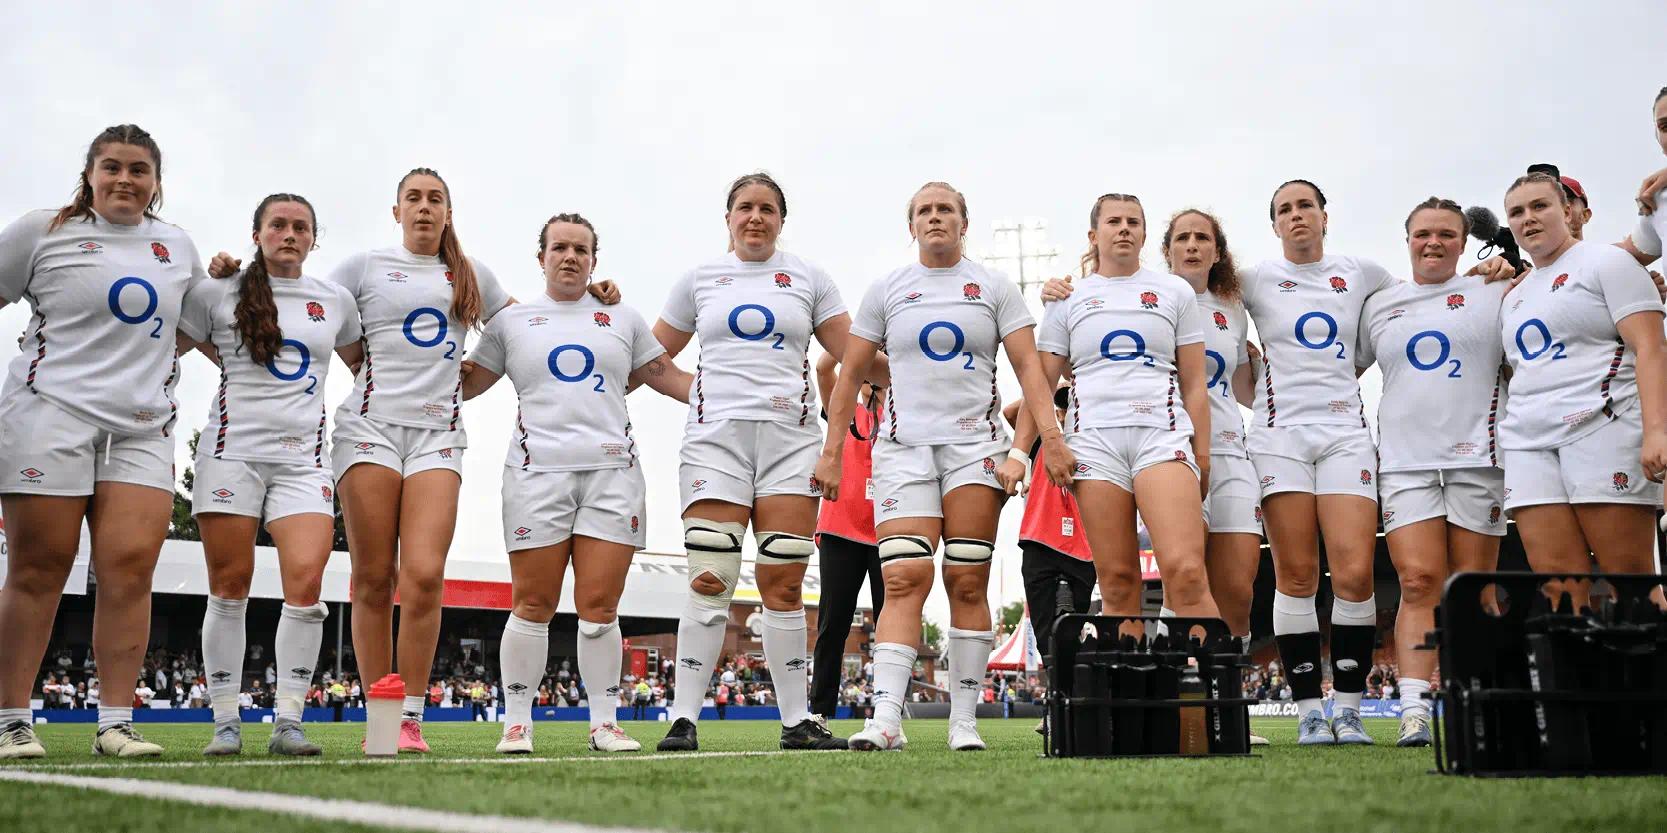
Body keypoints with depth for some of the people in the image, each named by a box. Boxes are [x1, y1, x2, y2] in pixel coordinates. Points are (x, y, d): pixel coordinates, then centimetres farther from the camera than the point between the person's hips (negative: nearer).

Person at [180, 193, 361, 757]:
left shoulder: (335, 301, 13)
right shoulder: (218, 294, 6)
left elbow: (359, 361, 26)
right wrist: (241, 370, 8)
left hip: (302, 457, 1)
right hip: (232, 449, -1)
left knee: (306, 583, -13)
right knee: (229, 587, 1)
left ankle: (288, 722, -6)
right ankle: (225, 722, 9)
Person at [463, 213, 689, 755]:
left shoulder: (623, 320, 19)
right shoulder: (512, 322, 16)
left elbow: (669, 379, 21)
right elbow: (464, 383, 19)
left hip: (613, 471, 1)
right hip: (538, 471, -1)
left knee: (600, 605, -3)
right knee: (533, 605, -4)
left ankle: (604, 723, 5)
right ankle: (517, 723, 5)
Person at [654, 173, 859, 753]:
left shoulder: (808, 278, 14)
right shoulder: (699, 279, 15)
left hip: (789, 438, 0)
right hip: (716, 436, 0)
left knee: (783, 585, -1)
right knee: (710, 583, -9)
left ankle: (797, 720, 6)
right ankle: (683, 718, -5)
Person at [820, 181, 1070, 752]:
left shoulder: (995, 289, 11)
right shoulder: (886, 291, 12)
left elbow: (1028, 368, 4)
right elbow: (850, 376, 13)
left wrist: (1051, 437, -9)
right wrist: (832, 453, 7)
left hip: (974, 444, 0)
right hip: (904, 446, 0)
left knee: (968, 583, -2)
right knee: (905, 578, -13)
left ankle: (964, 720, 3)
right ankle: (886, 718, -19)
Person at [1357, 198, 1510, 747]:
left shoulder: (1493, 293, 8)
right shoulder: (1379, 306, 16)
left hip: (1477, 456, -1)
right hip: (1405, 460, 1)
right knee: (1418, 582, -10)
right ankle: (1413, 711, -15)